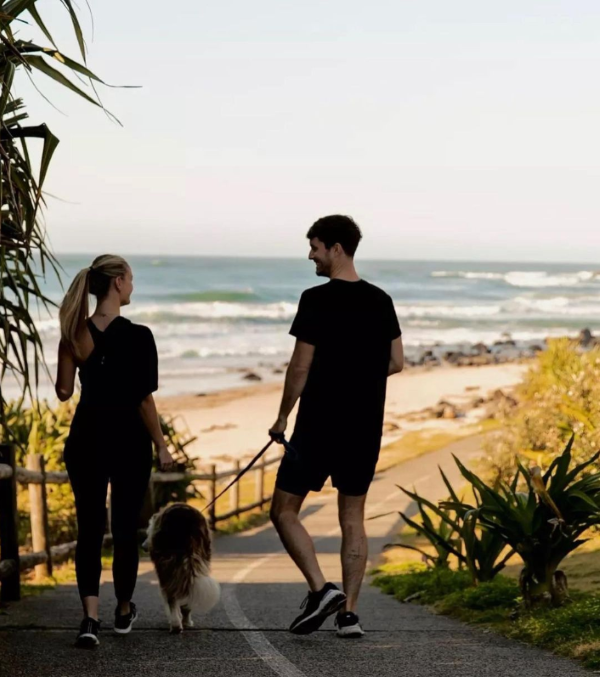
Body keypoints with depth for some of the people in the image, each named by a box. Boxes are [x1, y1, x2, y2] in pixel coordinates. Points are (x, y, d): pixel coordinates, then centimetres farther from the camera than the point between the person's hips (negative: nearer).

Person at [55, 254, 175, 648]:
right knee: (125, 528, 11)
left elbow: (64, 391, 4)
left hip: (87, 440, 3)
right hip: (128, 442, -3)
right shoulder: (137, 336, -15)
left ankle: (90, 617, -8)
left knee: (90, 528, 6)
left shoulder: (75, 333, -2)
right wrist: (162, 447, -4)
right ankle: (124, 612, 27)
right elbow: (144, 399, -14)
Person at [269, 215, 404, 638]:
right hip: (366, 428, 6)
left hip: (319, 425, -6)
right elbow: (396, 362, 10)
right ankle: (349, 612, 8)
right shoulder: (381, 301, 5)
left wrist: (283, 417, -1)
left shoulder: (318, 300, -13)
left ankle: (321, 588, -9)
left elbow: (301, 366, -12)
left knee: (285, 510, 5)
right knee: (353, 516, 11)